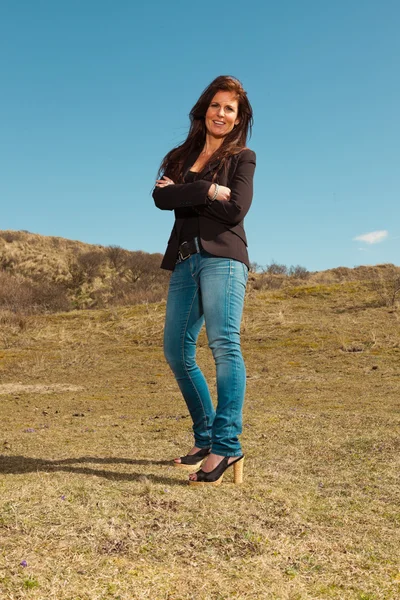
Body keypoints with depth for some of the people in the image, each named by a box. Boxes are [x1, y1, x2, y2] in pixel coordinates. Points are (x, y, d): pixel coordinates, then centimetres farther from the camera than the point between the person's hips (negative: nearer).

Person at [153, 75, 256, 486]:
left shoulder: (242, 158, 10)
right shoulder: (180, 156, 20)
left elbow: (235, 209, -8)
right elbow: (160, 197, 0)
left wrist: (183, 194, -2)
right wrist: (206, 191, -11)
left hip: (222, 257, -5)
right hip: (185, 260, 5)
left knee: (224, 344, -19)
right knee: (176, 352, 3)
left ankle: (226, 446, -20)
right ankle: (205, 438, 16)